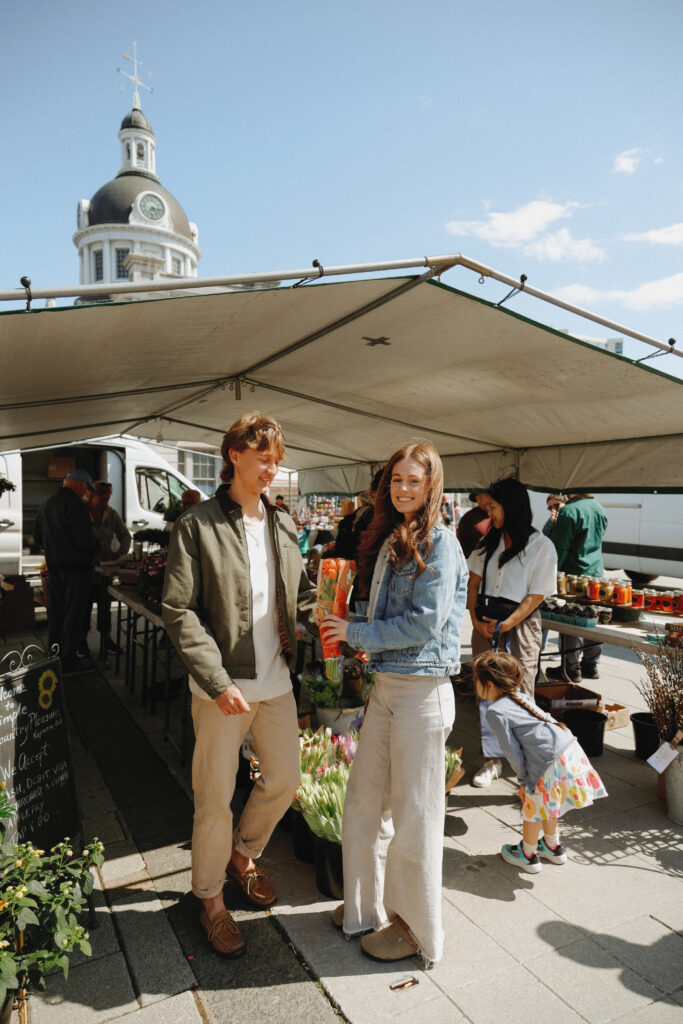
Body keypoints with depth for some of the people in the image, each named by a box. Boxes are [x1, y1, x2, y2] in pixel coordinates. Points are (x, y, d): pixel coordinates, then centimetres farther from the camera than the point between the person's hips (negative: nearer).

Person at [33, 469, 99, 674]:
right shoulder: (75, 504, -16)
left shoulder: (46, 504, 13)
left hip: (54, 566, 8)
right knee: (74, 613, -2)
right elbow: (83, 538, -22)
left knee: (55, 612, 16)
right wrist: (95, 546, -3)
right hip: (76, 566, -8)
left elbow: (38, 536, 19)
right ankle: (70, 661, 3)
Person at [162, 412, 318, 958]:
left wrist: (326, 622, -5)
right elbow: (179, 611, -13)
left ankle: (243, 854, 46)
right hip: (223, 684, -5)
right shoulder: (197, 525, -10)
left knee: (285, 779, 17)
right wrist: (218, 681, -18)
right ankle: (210, 897, 35)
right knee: (216, 798, 9)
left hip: (276, 678, 6)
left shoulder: (283, 524, 6)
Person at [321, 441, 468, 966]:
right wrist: (362, 639, 3)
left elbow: (426, 622, -18)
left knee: (413, 814, 8)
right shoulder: (389, 539, 11)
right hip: (384, 684, 8)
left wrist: (356, 633, -12)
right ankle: (370, 904, 39)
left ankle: (417, 926, 30)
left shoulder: (438, 542, -13)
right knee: (364, 801, 17)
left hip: (421, 690, -8)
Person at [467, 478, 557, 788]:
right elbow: (473, 582, 9)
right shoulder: (489, 541, 9)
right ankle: (492, 760, 20)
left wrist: (507, 624, -15)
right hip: (485, 622, 5)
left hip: (520, 622, -5)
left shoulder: (541, 546, -6)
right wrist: (475, 619, -4)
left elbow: (536, 595, -8)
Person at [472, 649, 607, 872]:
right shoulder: (521, 696, 13)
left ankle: (528, 856, 34)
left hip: (551, 761, -8)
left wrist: (523, 779, 5)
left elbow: (512, 751, -10)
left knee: (532, 807, 14)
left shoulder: (496, 712, -12)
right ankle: (553, 848, 47)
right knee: (546, 804, 28)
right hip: (570, 750, 9)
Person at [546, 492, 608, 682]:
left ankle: (571, 668, 7)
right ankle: (591, 664, 23)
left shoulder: (570, 511, -16)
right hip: (597, 572, 8)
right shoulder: (600, 509, 8)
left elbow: (560, 546, -15)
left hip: (575, 572, -8)